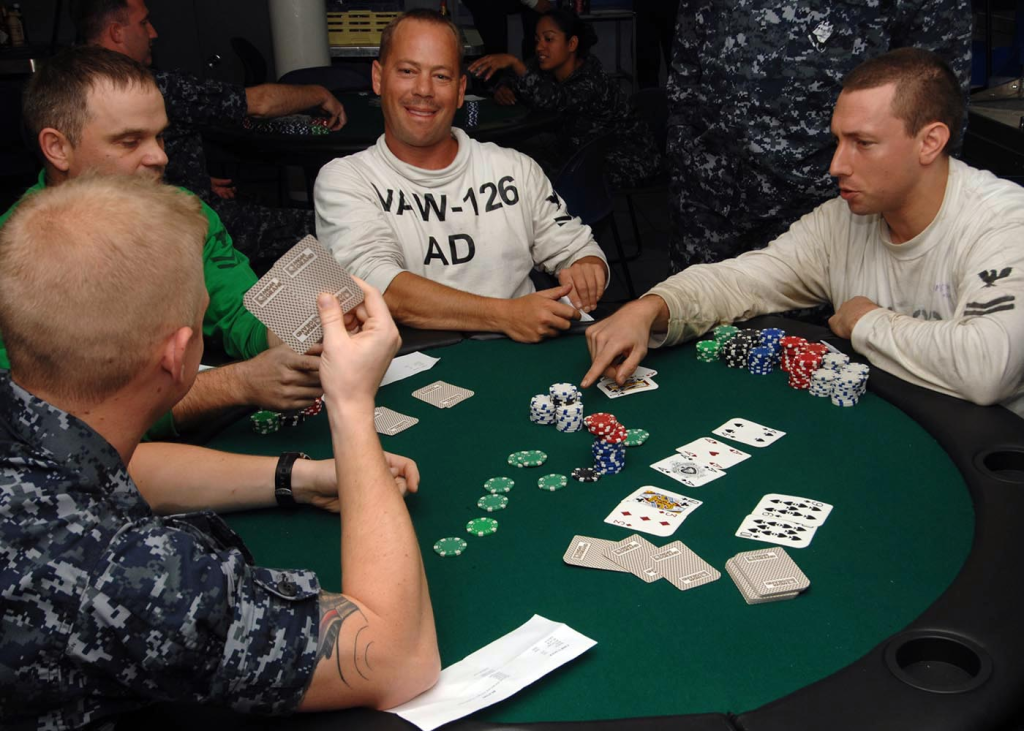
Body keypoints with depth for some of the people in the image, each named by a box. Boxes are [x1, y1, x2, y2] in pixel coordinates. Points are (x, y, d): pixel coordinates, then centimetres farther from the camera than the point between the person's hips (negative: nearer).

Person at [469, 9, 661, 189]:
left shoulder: (592, 83, -32)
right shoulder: (546, 68, -9)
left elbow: (549, 99, -48)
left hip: (628, 157, -7)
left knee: (557, 178, -26)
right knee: (529, 157, -10)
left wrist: (513, 62, -53)